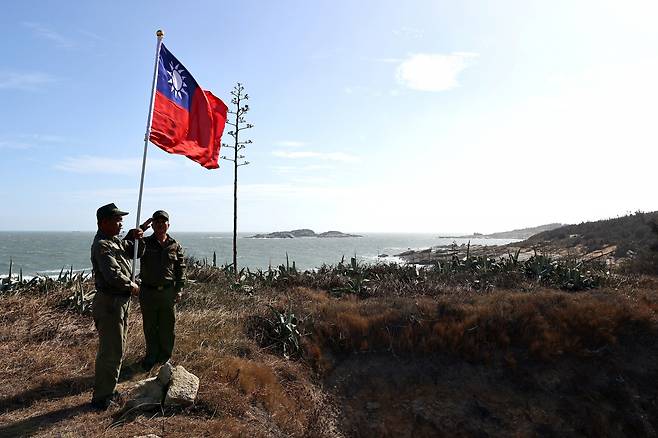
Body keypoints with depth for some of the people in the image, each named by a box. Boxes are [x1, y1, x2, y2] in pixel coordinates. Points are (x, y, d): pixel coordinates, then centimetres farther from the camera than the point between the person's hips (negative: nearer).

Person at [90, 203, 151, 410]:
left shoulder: (116, 241, 12)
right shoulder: (101, 245, -19)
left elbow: (135, 252, 21)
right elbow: (113, 274, -29)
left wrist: (135, 236, 3)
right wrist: (132, 286, -13)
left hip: (120, 302, 10)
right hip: (109, 302, -10)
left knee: (116, 348, 20)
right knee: (111, 351, -3)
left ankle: (108, 389, 34)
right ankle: (101, 397, 9)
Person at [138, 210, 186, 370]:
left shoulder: (175, 246, 3)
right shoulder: (145, 243, 1)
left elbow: (181, 269, 5)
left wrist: (179, 290, -1)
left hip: (168, 292, 0)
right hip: (148, 292, 0)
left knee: (167, 327, 9)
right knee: (150, 327, 12)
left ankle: (165, 357, 28)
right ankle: (151, 357, 30)